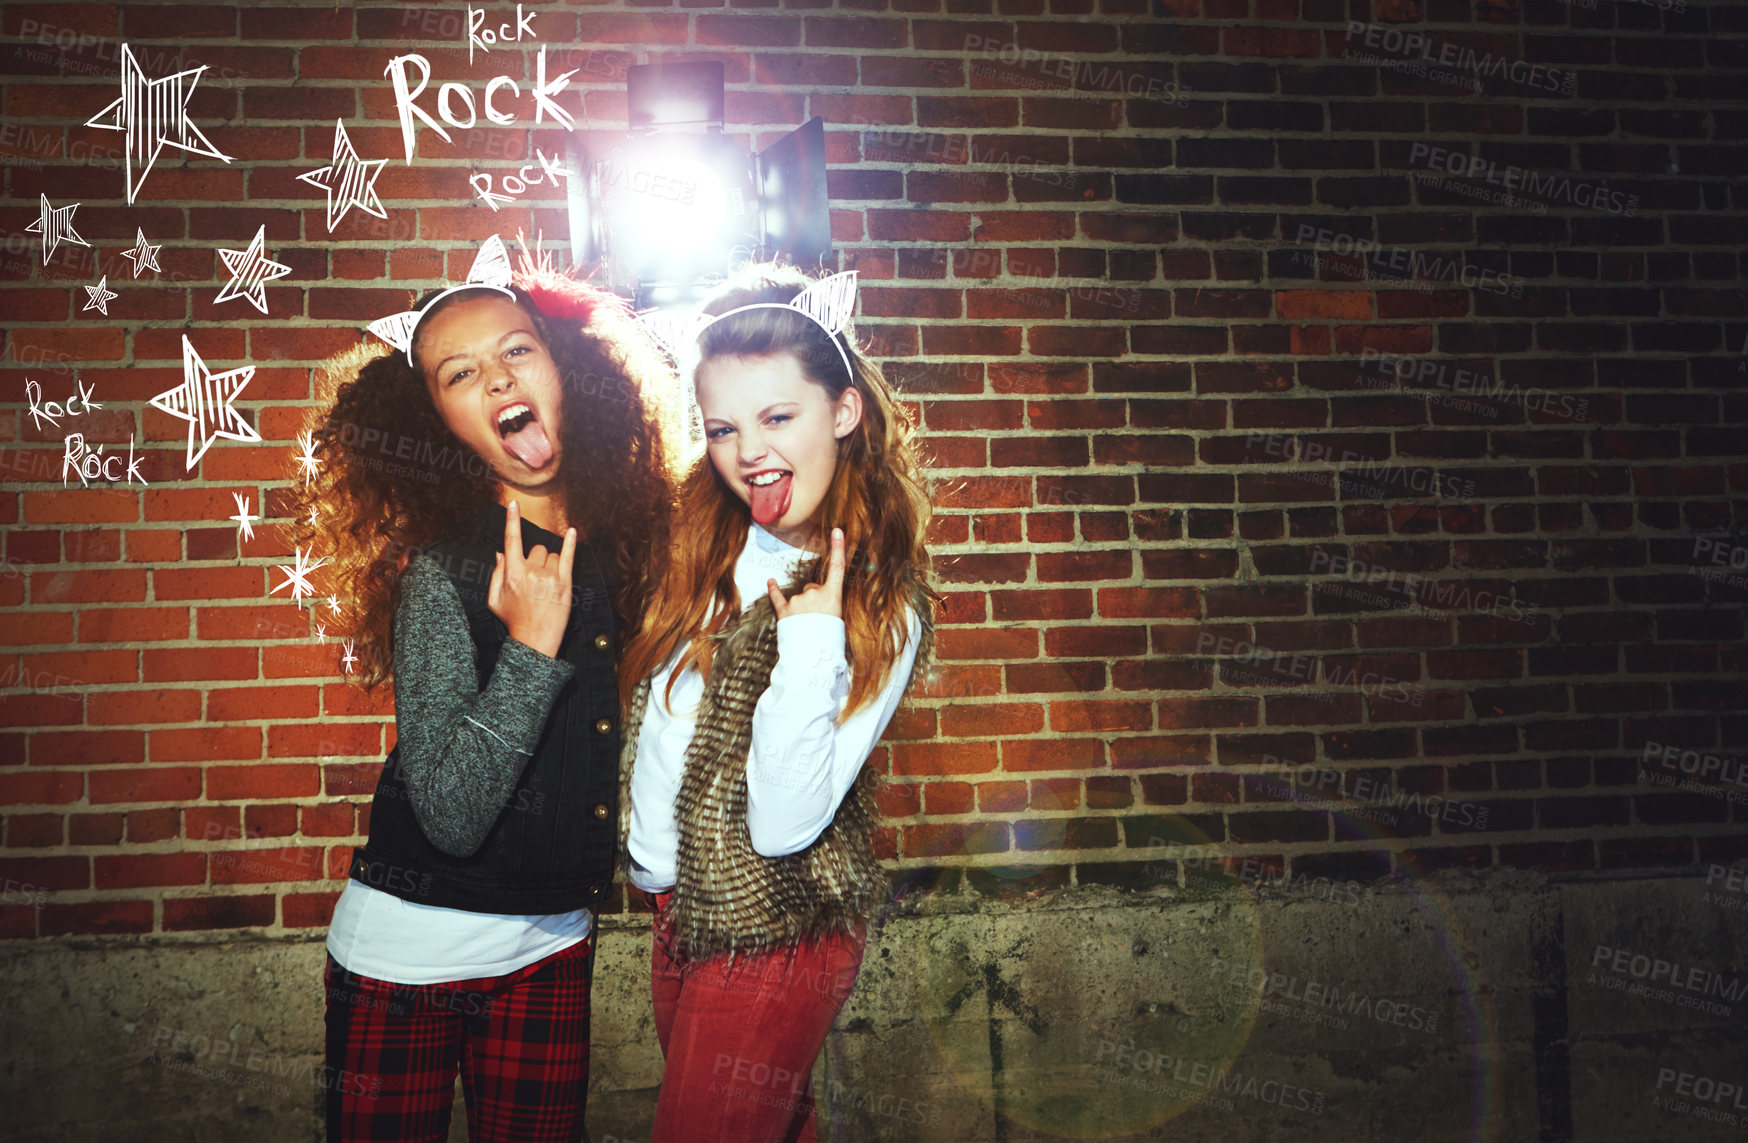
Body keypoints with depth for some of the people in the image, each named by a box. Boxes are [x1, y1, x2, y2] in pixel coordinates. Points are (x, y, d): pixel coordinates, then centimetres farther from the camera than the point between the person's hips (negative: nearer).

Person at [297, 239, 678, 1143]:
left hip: (552, 948, 4)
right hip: (412, 945, -4)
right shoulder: (436, 571, -18)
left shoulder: (622, 536, -3)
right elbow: (452, 817, -25)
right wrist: (531, 650, -30)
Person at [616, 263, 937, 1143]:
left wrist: (811, 639, -29)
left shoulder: (885, 607, -18)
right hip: (679, 905, 5)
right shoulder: (699, 542, -4)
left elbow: (783, 824, -24)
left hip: (779, 932, -5)